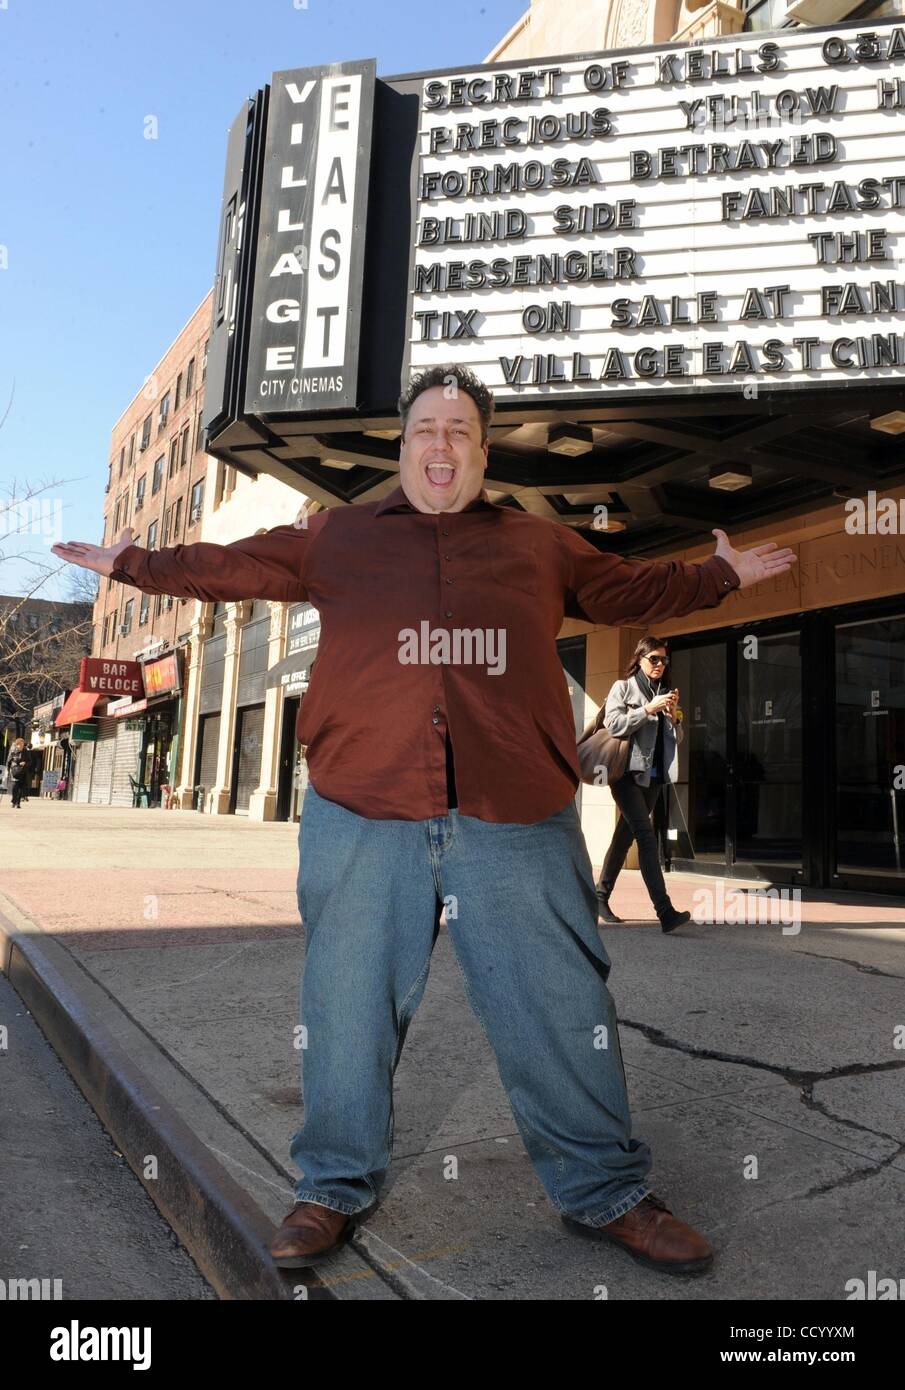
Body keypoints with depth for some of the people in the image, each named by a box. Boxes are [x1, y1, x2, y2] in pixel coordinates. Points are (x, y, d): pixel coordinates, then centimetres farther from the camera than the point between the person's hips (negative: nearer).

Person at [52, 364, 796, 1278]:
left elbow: (631, 589, 30)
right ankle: (335, 1188, 31)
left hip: (517, 822, 1)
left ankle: (605, 1192, 28)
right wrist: (130, 565, 25)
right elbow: (229, 567, 22)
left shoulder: (539, 544, 18)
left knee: (560, 1009, 7)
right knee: (348, 1006, 10)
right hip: (362, 813, 0)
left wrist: (722, 575, 34)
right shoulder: (334, 536, 16)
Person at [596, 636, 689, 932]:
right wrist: (648, 710, -16)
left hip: (653, 775, 6)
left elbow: (676, 740, 17)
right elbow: (614, 724, -12)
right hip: (628, 772, -6)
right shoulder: (623, 687, 2)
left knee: (625, 835, 10)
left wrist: (673, 716, -1)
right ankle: (665, 911, -22)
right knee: (647, 836, -16)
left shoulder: (666, 693, 18)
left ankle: (601, 897, 22)